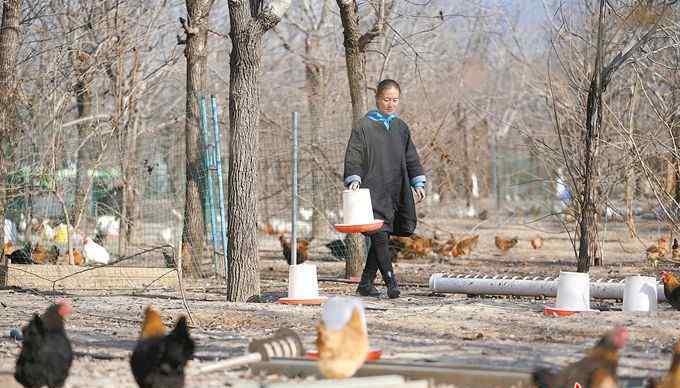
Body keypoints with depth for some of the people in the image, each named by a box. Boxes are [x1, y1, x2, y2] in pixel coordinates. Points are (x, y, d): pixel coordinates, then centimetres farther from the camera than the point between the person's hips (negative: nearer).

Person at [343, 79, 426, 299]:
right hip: (372, 192, -5)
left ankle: (365, 284, 14)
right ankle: (391, 282, -17)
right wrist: (354, 180, -20)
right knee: (379, 237, -15)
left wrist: (418, 184, 10)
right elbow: (353, 157, -6)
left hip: (395, 193, 5)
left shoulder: (401, 128, 15)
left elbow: (411, 159, 20)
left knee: (381, 239, 7)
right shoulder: (364, 126, -1)